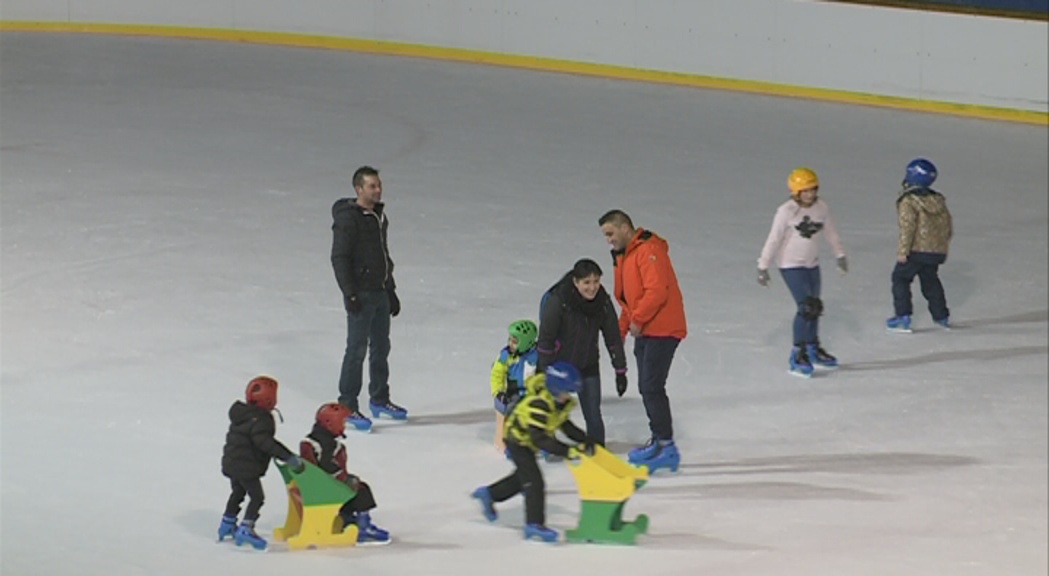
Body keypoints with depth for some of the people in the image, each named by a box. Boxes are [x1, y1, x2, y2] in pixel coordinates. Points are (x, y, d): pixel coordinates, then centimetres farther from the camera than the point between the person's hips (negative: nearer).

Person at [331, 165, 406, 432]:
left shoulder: (379, 216, 12)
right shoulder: (348, 219, -16)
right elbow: (339, 258, -17)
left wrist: (391, 290, 22)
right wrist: (350, 294, -21)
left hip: (380, 292, 9)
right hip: (360, 295, -9)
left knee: (381, 347, 16)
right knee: (357, 350, -6)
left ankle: (379, 400, 29)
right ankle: (347, 407, 0)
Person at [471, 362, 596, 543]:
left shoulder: (562, 403, -9)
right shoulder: (538, 404, -37)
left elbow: (566, 426, 1)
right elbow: (539, 439, -39)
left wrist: (584, 440, -15)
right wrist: (568, 451, -42)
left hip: (528, 442, 10)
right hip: (518, 440, -10)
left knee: (522, 477, 25)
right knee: (533, 481, -14)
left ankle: (488, 494, 44)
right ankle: (534, 524, -11)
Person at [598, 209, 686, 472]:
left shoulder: (648, 251, -16)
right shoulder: (623, 256, 18)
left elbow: (657, 291, -26)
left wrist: (638, 320, -18)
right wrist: (621, 329, 19)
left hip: (662, 330, -10)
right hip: (643, 332, 10)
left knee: (652, 387, -13)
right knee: (646, 388, 14)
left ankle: (667, 448, -12)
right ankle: (658, 441, 23)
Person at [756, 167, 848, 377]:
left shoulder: (821, 207, -3)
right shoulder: (786, 211, -17)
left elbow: (831, 232, 12)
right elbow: (773, 239, -13)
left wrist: (840, 255, 19)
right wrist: (763, 267, -11)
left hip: (812, 264, 6)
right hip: (791, 265, -6)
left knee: (813, 307, 16)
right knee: (807, 306, -16)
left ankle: (813, 349, 34)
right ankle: (798, 355, -9)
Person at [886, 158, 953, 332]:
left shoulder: (908, 201, -13)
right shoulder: (938, 200, 10)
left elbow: (908, 227, -20)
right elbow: (948, 225, 15)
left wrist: (903, 251, -18)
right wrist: (943, 243, 27)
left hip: (916, 251, -7)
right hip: (937, 251, 7)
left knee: (900, 278, 5)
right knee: (930, 281, 22)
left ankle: (903, 317, -2)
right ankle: (941, 316, 27)